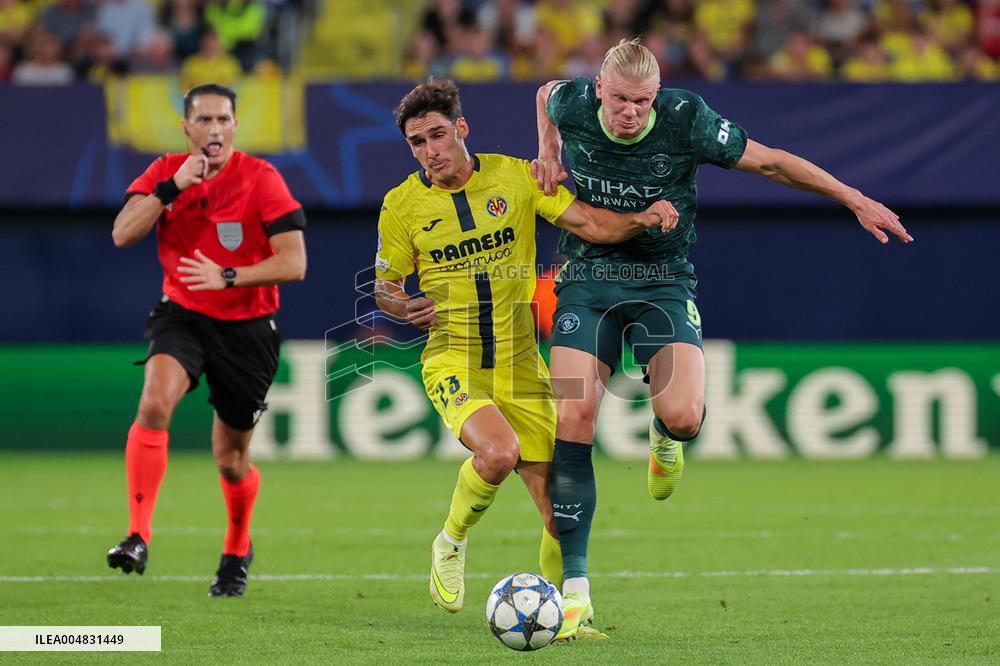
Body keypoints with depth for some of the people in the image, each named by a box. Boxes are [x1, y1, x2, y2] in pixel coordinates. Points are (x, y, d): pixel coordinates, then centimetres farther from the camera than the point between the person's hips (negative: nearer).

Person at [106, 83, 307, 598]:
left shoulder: (261, 179, -13)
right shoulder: (165, 172, -2)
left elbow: (293, 263, -18)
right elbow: (122, 234, -14)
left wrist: (227, 277, -29)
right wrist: (172, 188, -23)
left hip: (246, 327, -1)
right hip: (182, 315, 1)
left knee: (230, 462, 7)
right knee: (155, 402, -30)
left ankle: (237, 550, 37)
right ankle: (137, 536, -30)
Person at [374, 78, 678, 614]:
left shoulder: (514, 177, 0)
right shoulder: (402, 205, -2)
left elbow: (589, 224, -4)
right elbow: (384, 287, 9)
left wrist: (640, 220, -24)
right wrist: (405, 307, -14)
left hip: (520, 364, 2)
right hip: (452, 362, -2)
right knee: (498, 452, -32)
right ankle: (450, 545, -4)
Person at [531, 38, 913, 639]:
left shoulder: (686, 119, -16)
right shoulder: (572, 105, -9)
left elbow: (770, 162, -4)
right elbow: (546, 94, 18)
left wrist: (856, 200, -2)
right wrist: (549, 152, 4)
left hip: (663, 283, -1)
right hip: (588, 279, 2)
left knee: (684, 416, -25)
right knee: (574, 419, -14)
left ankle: (664, 438, 18)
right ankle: (575, 588, -8)